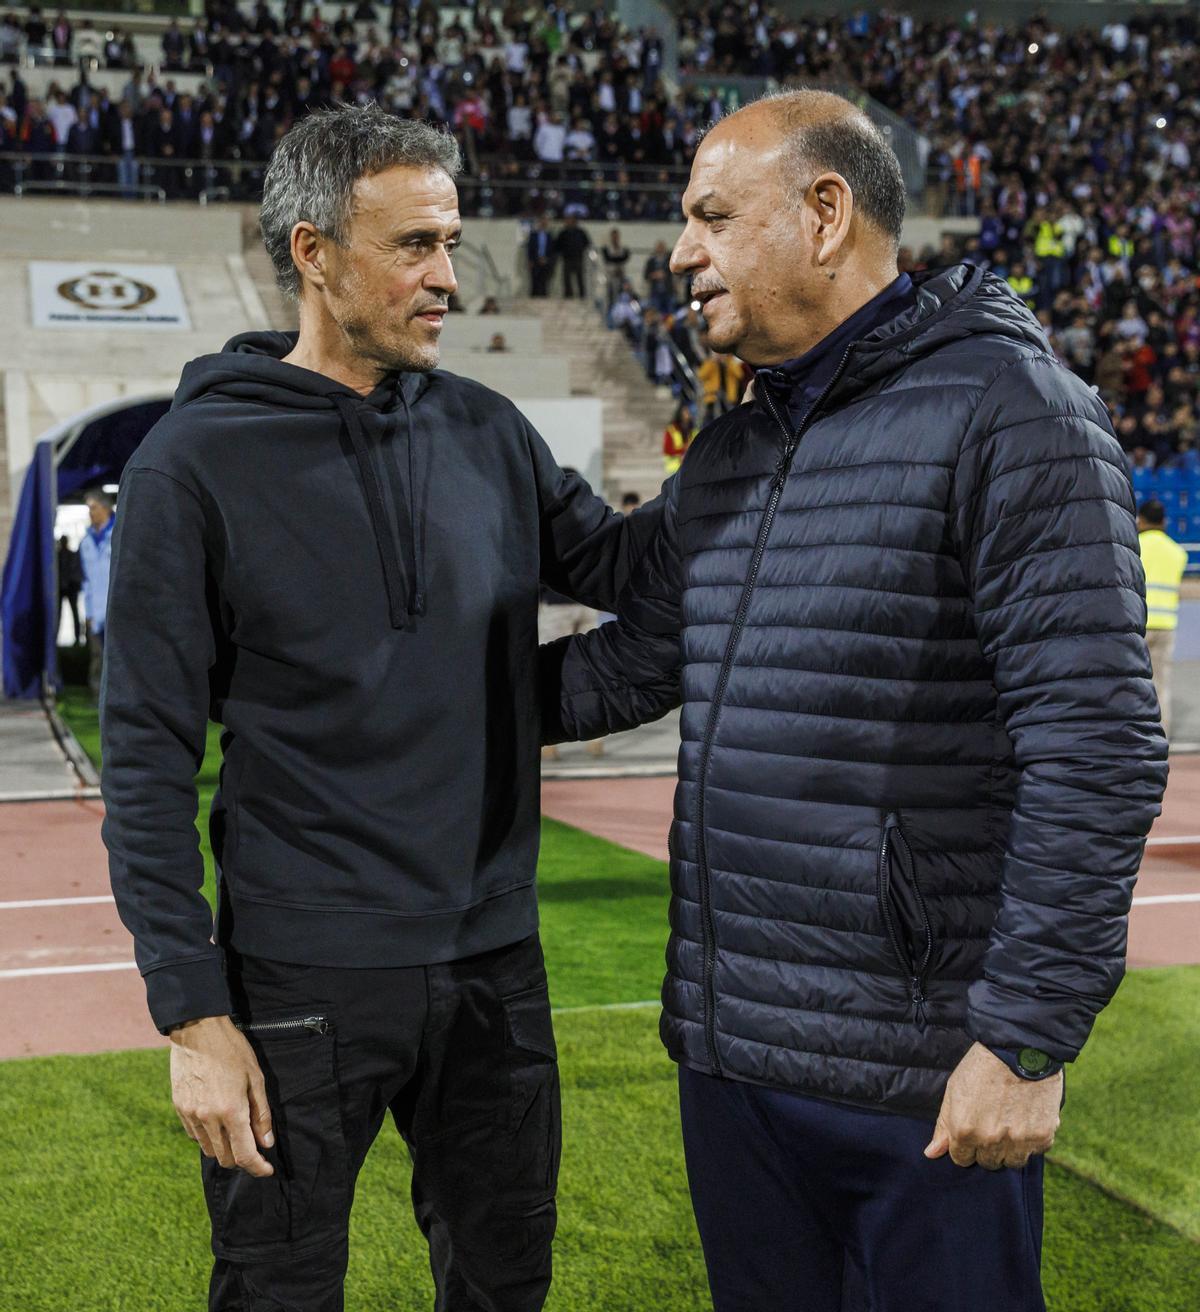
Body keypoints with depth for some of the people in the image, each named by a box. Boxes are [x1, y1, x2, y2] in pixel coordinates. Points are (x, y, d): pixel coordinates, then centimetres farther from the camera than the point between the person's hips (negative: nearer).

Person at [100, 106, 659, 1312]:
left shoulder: (485, 432, 3)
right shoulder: (198, 459, -10)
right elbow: (148, 755, -10)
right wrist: (192, 1011, -14)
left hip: (496, 963, 5)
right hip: (304, 985, -4)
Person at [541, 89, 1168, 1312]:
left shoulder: (1006, 410, -12)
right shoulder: (725, 457, 13)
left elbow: (1096, 745, -17)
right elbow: (634, 662, 21)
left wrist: (1029, 1037, -19)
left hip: (919, 1077, -7)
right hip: (726, 1048, 7)